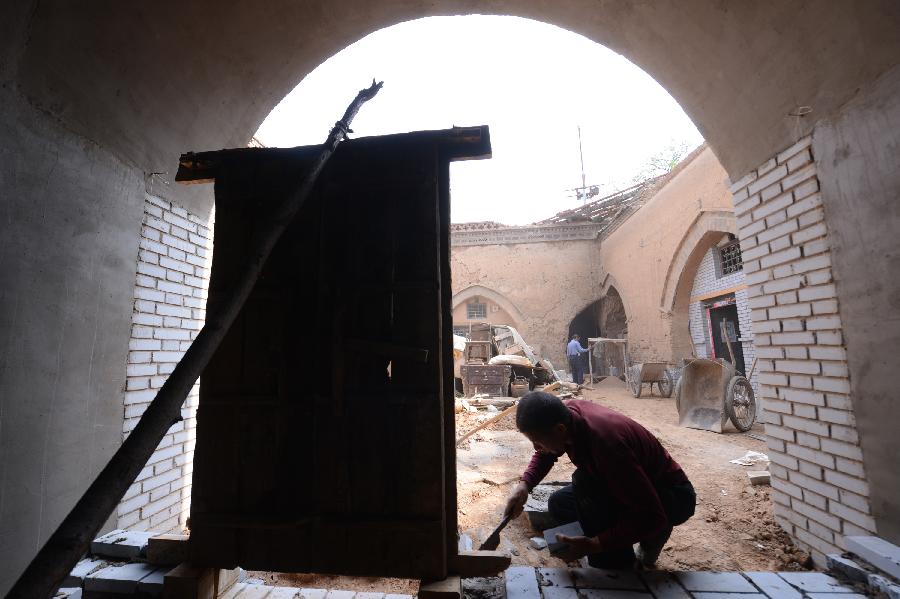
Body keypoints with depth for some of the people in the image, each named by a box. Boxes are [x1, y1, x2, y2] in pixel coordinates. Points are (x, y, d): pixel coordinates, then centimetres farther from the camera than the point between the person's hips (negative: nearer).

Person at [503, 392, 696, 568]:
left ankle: (615, 567, -9)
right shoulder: (568, 410, -17)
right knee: (559, 505, 0)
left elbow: (654, 518, -33)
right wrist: (524, 485, -13)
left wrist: (592, 545, -33)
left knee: (585, 482, -31)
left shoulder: (604, 444, -39)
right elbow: (544, 453, 3)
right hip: (631, 484, 8)